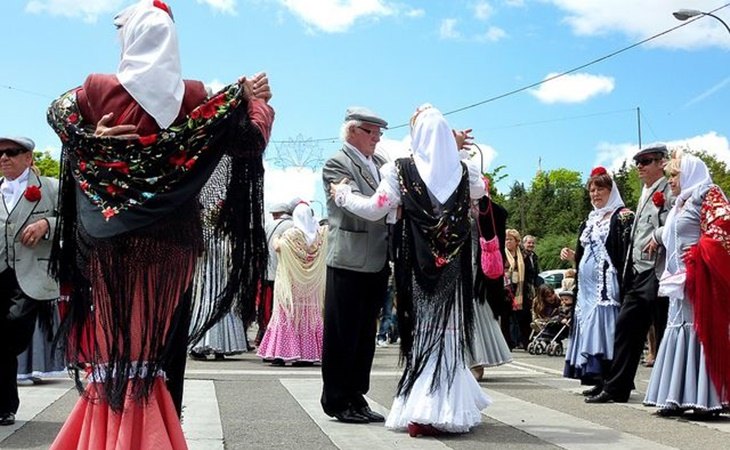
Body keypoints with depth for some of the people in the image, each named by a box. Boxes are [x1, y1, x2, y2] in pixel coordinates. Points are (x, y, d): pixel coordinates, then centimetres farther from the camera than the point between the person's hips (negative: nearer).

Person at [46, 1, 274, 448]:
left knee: (112, 325, 7)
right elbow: (245, 140, 1)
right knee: (159, 328, 7)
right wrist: (251, 98, 14)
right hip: (170, 236, 0)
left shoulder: (99, 89, -2)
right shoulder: (193, 96, -3)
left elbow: (58, 112, 12)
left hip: (111, 233, 0)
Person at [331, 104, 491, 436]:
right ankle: (446, 405, 8)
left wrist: (343, 194, 7)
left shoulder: (401, 170, -8)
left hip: (418, 264, -1)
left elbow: (376, 209, -9)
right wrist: (457, 152, 27)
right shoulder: (463, 170, 0)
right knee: (448, 329, 9)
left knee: (424, 329, 8)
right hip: (453, 265, 1)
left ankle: (420, 409, 9)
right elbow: (481, 190, 23)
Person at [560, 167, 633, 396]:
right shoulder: (590, 220, 20)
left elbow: (628, 252, -11)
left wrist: (624, 285, -20)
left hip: (607, 283, -8)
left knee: (604, 325, -13)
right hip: (587, 283, 8)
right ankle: (598, 381, 10)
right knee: (589, 325, 5)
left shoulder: (622, 216, -3)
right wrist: (572, 256, 6)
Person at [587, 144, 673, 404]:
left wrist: (659, 236, -20)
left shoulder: (669, 191, -8)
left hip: (657, 273, -9)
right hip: (638, 274, 9)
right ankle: (616, 389, 14)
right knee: (626, 327, 8)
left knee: (664, 333, -1)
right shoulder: (646, 193, 21)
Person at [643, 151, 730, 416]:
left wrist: (698, 257, -18)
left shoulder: (707, 195, -3)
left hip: (698, 281, -9)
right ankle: (678, 397, 10)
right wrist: (669, 276, 17)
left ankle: (706, 399, -8)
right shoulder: (680, 204, 25)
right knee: (680, 331, 7)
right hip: (680, 282, 9)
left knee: (700, 330, -10)